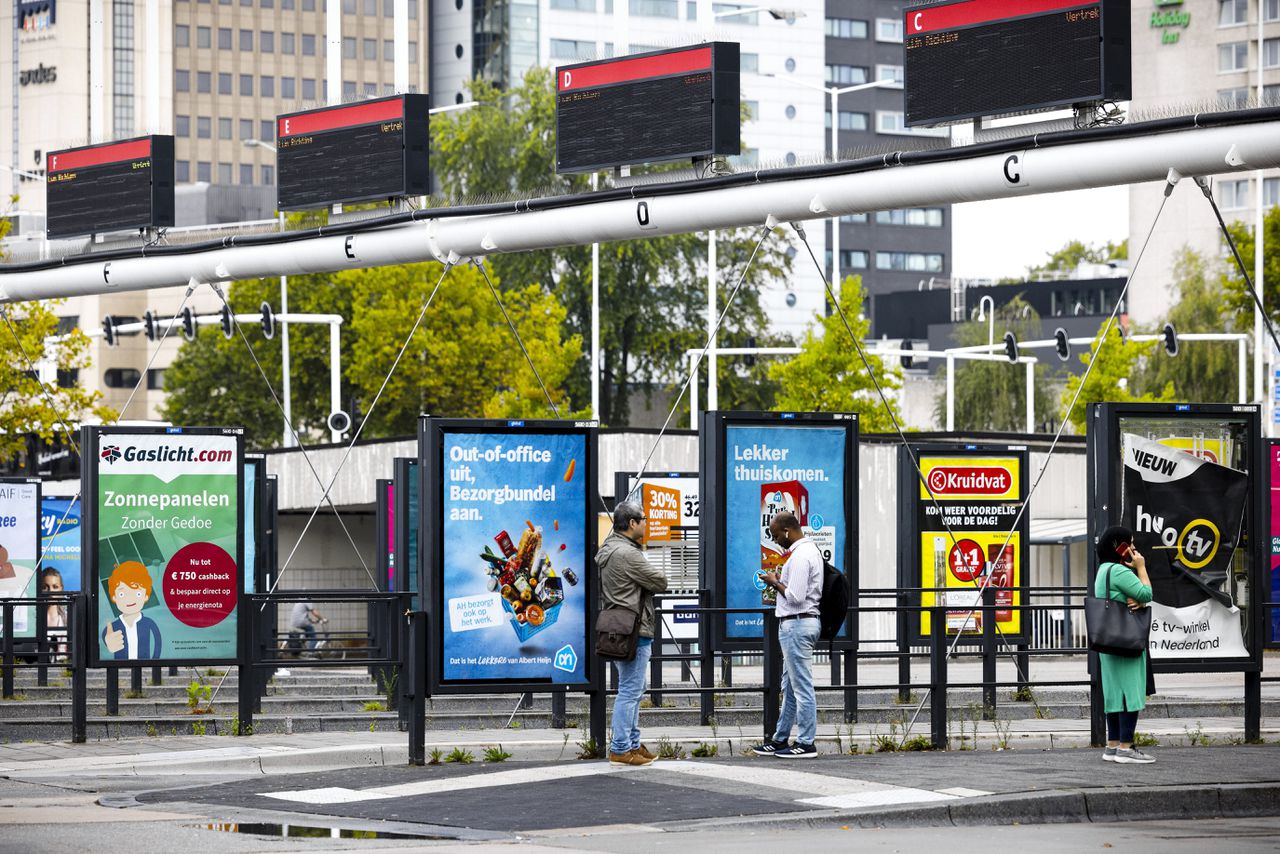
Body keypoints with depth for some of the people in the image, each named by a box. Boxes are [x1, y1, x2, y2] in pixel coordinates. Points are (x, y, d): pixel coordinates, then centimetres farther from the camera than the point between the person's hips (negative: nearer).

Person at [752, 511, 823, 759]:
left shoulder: (800, 556, -18)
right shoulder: (809, 549, 15)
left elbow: (795, 597, -22)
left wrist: (776, 583, -8)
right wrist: (780, 582, 11)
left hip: (796, 624, -11)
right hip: (797, 624, 11)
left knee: (801, 686, -6)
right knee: (790, 687, 15)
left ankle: (806, 743, -3)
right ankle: (780, 740, 22)